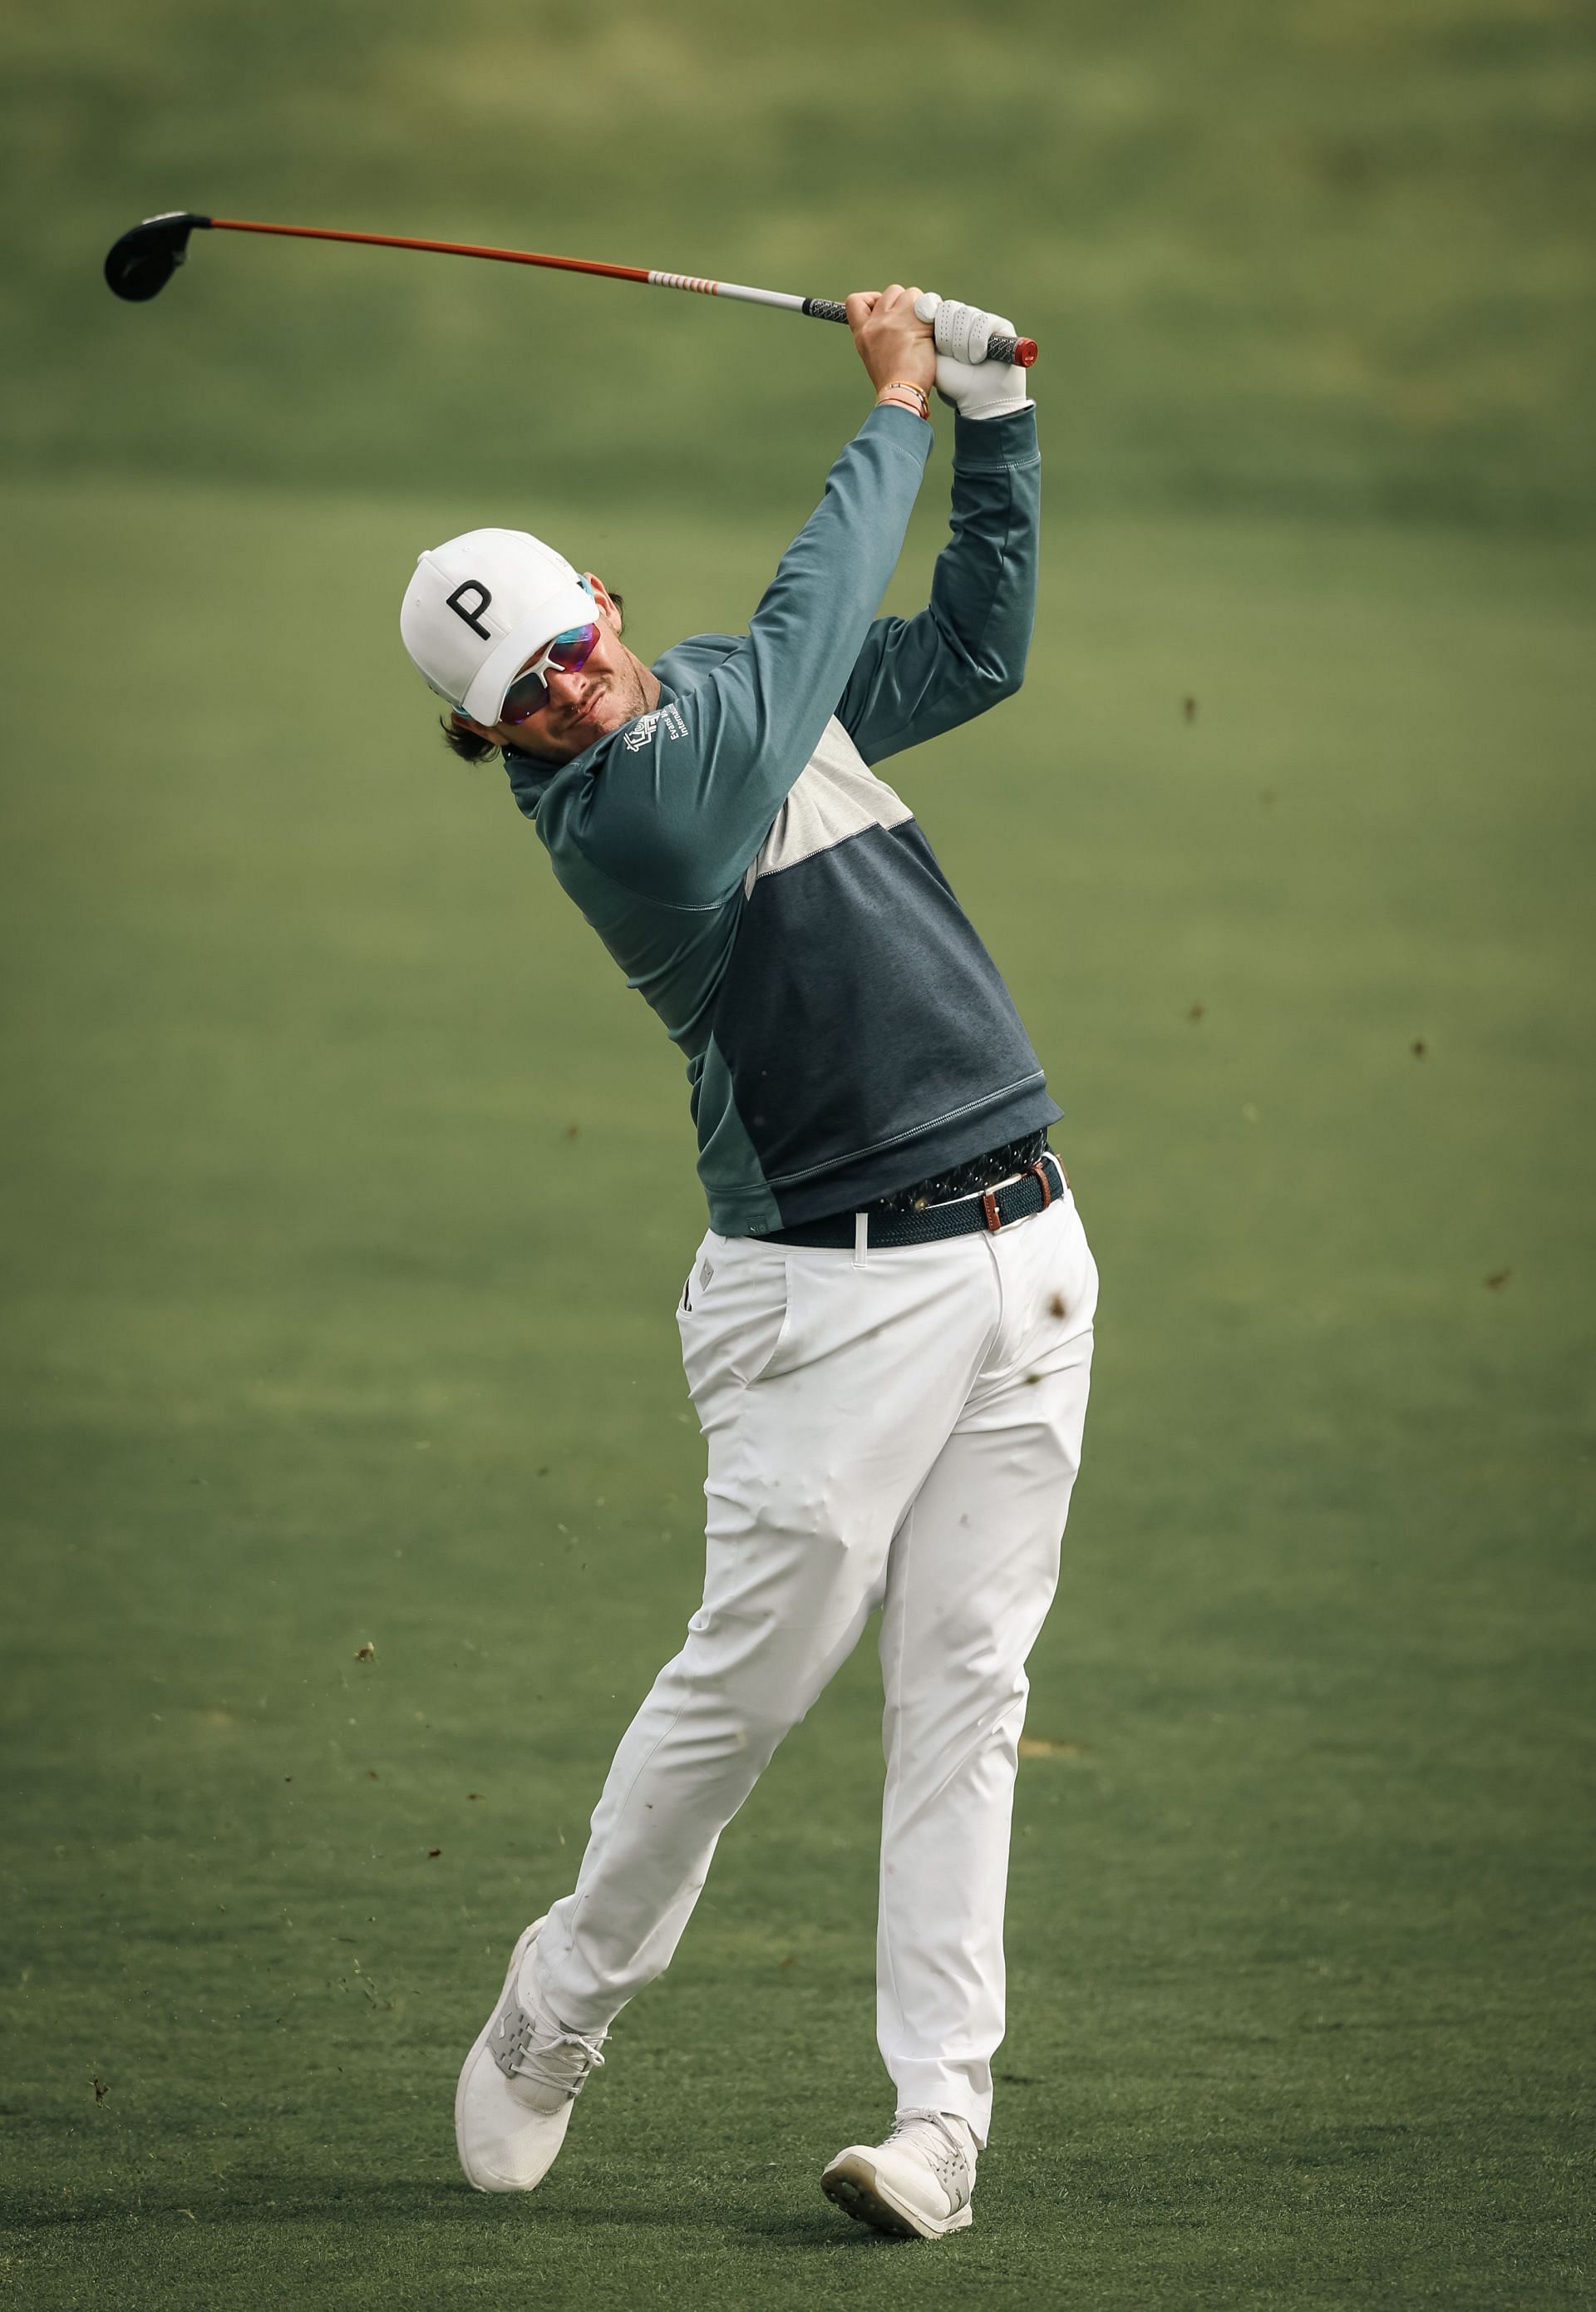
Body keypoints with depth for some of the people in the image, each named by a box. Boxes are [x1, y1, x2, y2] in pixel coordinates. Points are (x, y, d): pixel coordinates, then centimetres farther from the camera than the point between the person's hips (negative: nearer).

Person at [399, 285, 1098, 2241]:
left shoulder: (742, 695, 12)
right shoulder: (618, 804, -13)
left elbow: (976, 644, 22)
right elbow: (821, 606, -10)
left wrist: (995, 416, 11)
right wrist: (899, 405, 4)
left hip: (1021, 1251, 6)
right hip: (834, 1291, -6)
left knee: (964, 1687, 2)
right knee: (753, 1673, -3)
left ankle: (940, 2113, 1)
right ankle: (557, 2011, 20)